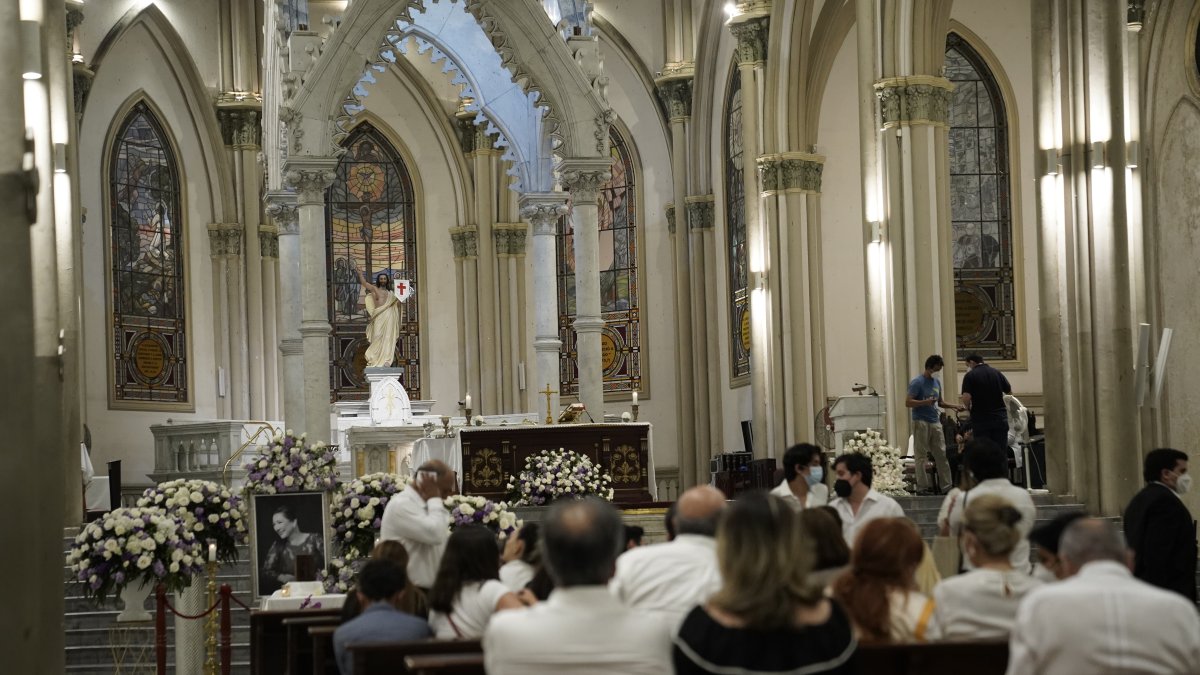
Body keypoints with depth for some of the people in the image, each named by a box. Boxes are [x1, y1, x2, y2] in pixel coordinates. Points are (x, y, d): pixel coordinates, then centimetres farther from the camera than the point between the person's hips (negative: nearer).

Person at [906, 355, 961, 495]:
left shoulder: (937, 382, 15)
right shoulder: (917, 382, -8)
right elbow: (908, 402, -13)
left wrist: (952, 406, 8)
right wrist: (925, 402, -25)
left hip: (935, 422, 7)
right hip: (921, 423, -7)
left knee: (942, 454, 4)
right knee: (921, 457, -3)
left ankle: (945, 486, 8)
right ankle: (922, 487, 0)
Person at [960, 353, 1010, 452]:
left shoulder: (970, 375, -6)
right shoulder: (997, 373, 7)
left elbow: (966, 398, -16)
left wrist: (969, 407, 5)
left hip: (981, 419, -3)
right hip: (1000, 417, 3)